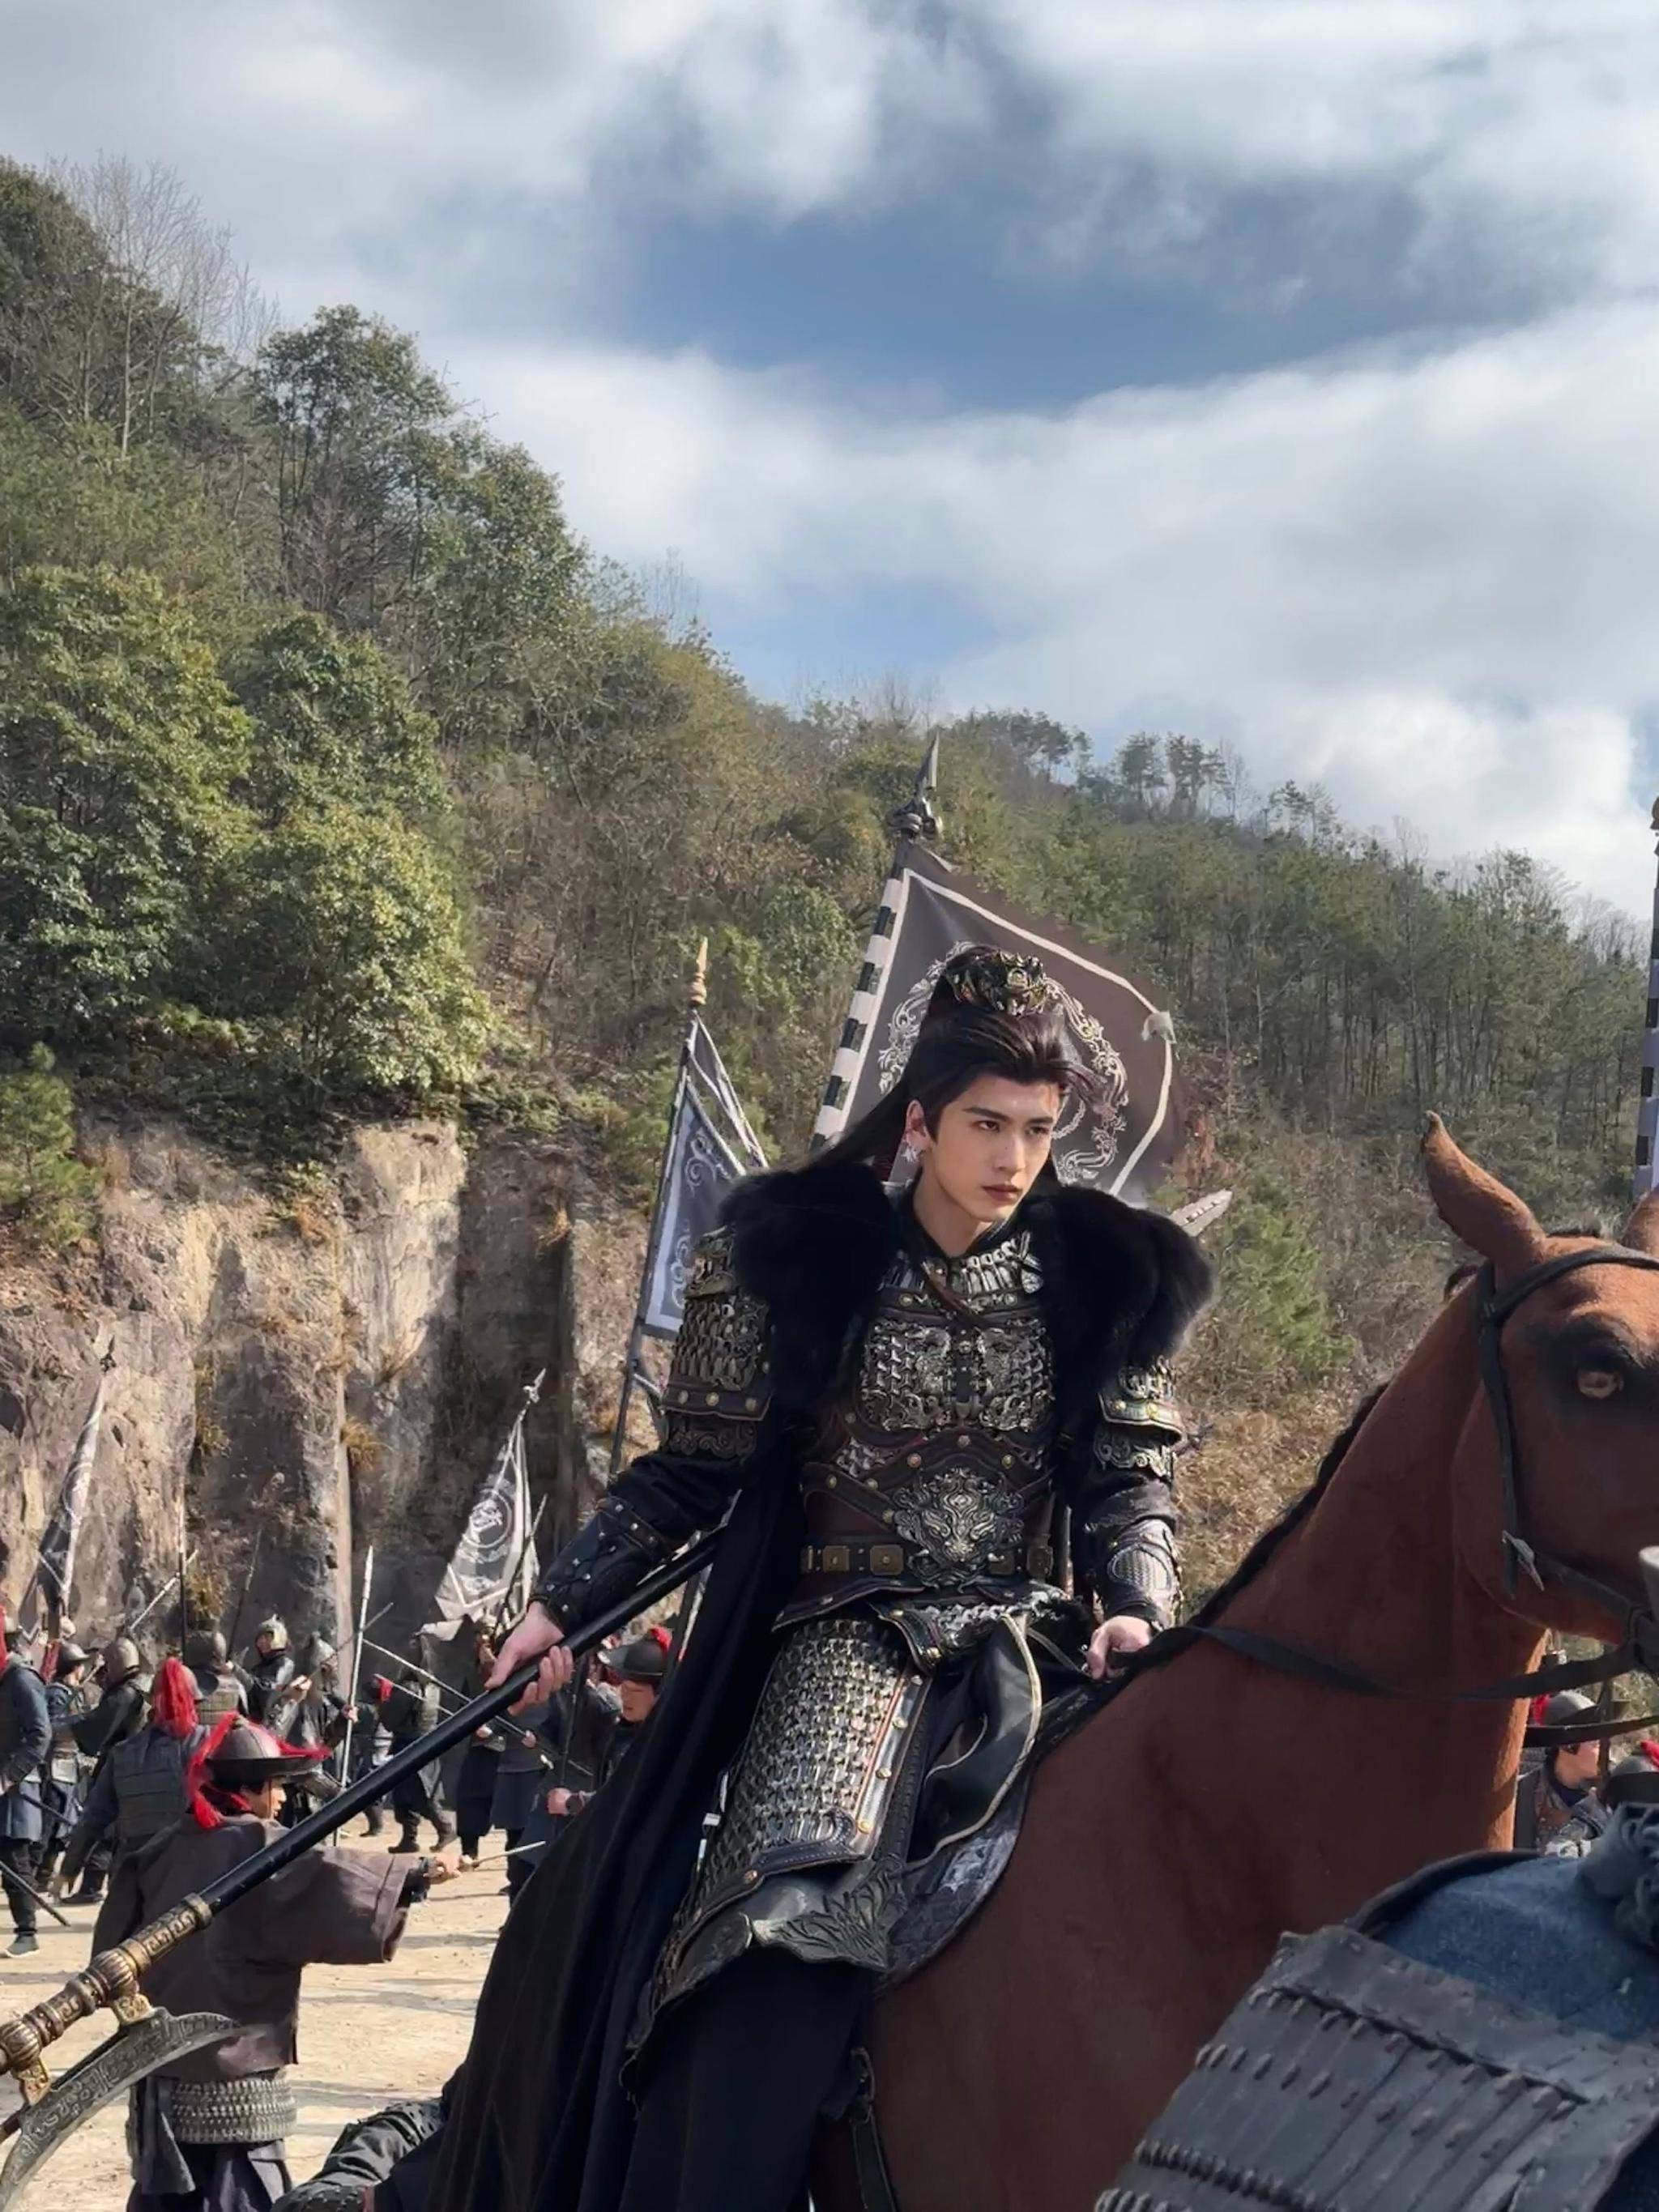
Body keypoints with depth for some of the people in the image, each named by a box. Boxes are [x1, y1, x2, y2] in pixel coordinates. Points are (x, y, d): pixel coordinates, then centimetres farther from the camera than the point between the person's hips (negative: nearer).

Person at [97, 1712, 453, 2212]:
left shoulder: (169, 1847, 7)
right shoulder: (258, 1848, -12)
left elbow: (116, 1938, 12)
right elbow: (324, 1877, -24)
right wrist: (416, 1872, -24)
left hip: (161, 2061, 7)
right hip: (231, 2076, -7)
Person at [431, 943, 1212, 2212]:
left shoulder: (1108, 1281, 7)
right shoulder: (797, 1259, 2)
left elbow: (1133, 1482, 8)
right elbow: (696, 1468, 9)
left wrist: (1137, 1610, -11)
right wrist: (568, 1602, 4)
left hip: (1029, 1638, 3)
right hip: (846, 1636, -2)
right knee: (788, 1914, -27)